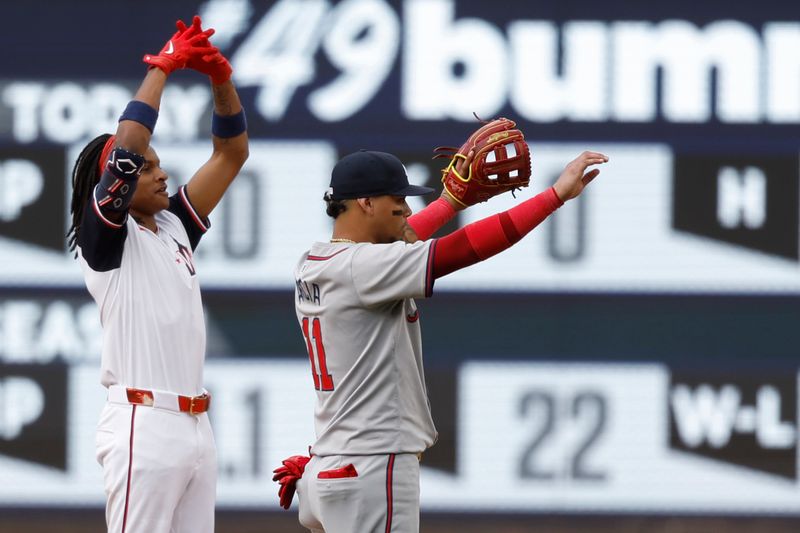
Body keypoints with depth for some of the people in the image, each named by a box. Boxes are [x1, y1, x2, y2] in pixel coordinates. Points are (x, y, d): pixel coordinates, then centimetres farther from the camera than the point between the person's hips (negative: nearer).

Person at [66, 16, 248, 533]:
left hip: (196, 426, 8)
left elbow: (231, 154, 18)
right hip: (144, 426, -8)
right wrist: (162, 67, -11)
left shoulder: (173, 229, 18)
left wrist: (221, 77, 4)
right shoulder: (106, 235, -3)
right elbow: (125, 148, -17)